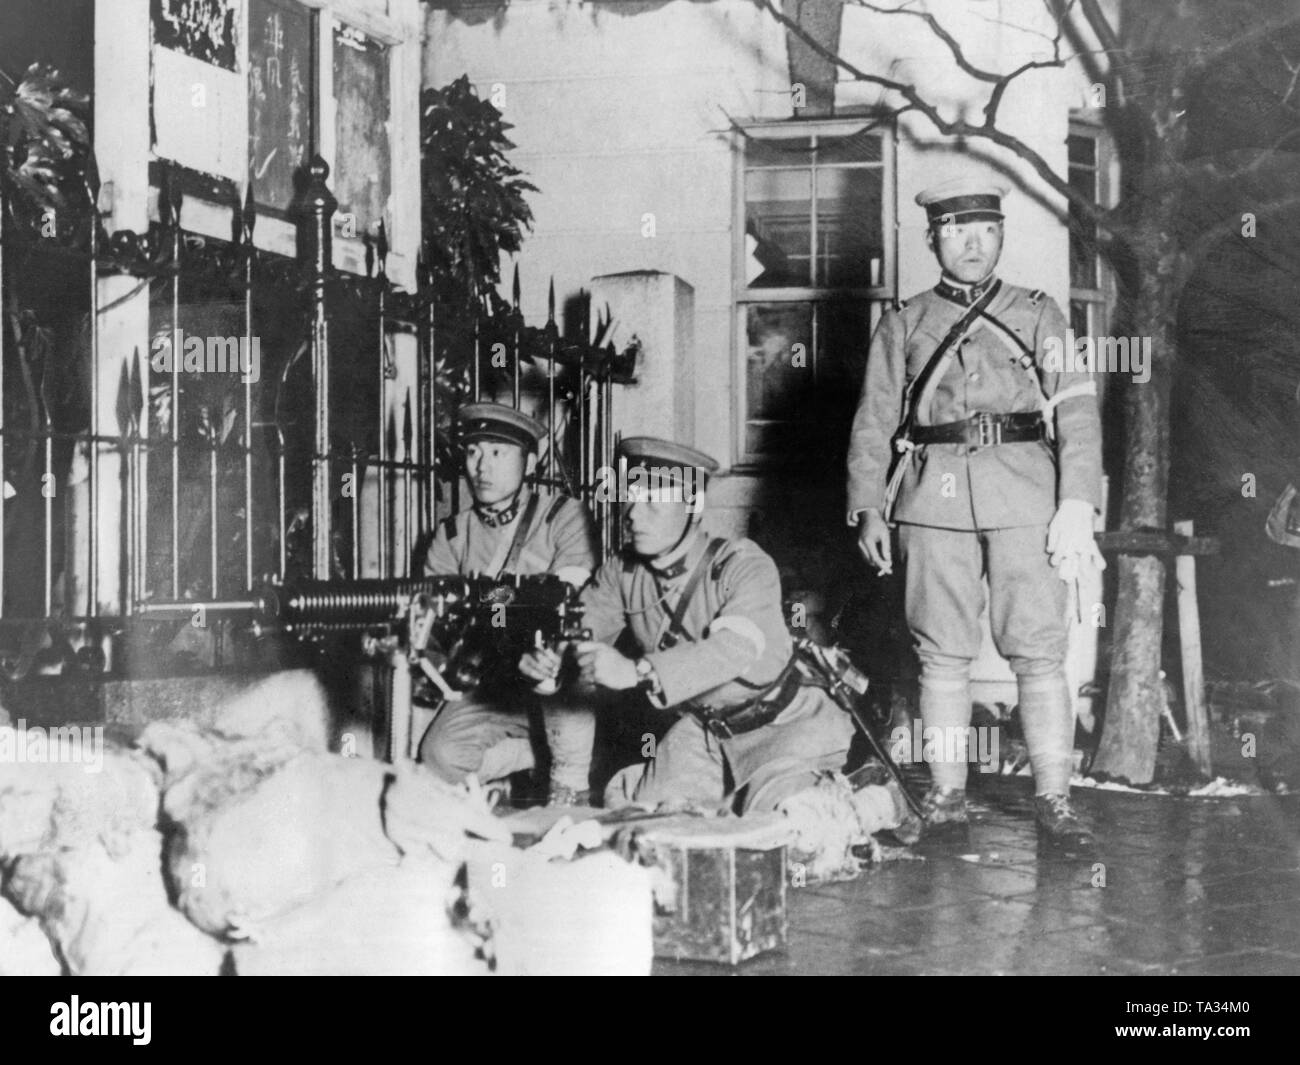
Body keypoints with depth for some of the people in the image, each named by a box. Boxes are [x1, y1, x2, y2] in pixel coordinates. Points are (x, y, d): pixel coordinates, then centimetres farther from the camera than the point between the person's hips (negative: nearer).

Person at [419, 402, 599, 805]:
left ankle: (571, 786, -18)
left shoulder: (564, 518, -2)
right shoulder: (453, 536, 10)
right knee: (440, 756, -23)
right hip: (491, 687, 3)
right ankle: (558, 753, -1)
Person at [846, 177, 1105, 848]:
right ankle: (945, 795, 10)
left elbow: (1075, 409, 4)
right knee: (942, 653, 2)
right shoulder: (902, 326, 14)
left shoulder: (1038, 316, 12)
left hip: (1024, 496, -1)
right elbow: (873, 422, 13)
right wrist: (867, 509, 1)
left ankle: (1054, 801, -2)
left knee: (1039, 651, -6)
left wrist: (1077, 506, -8)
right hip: (935, 498, 1)